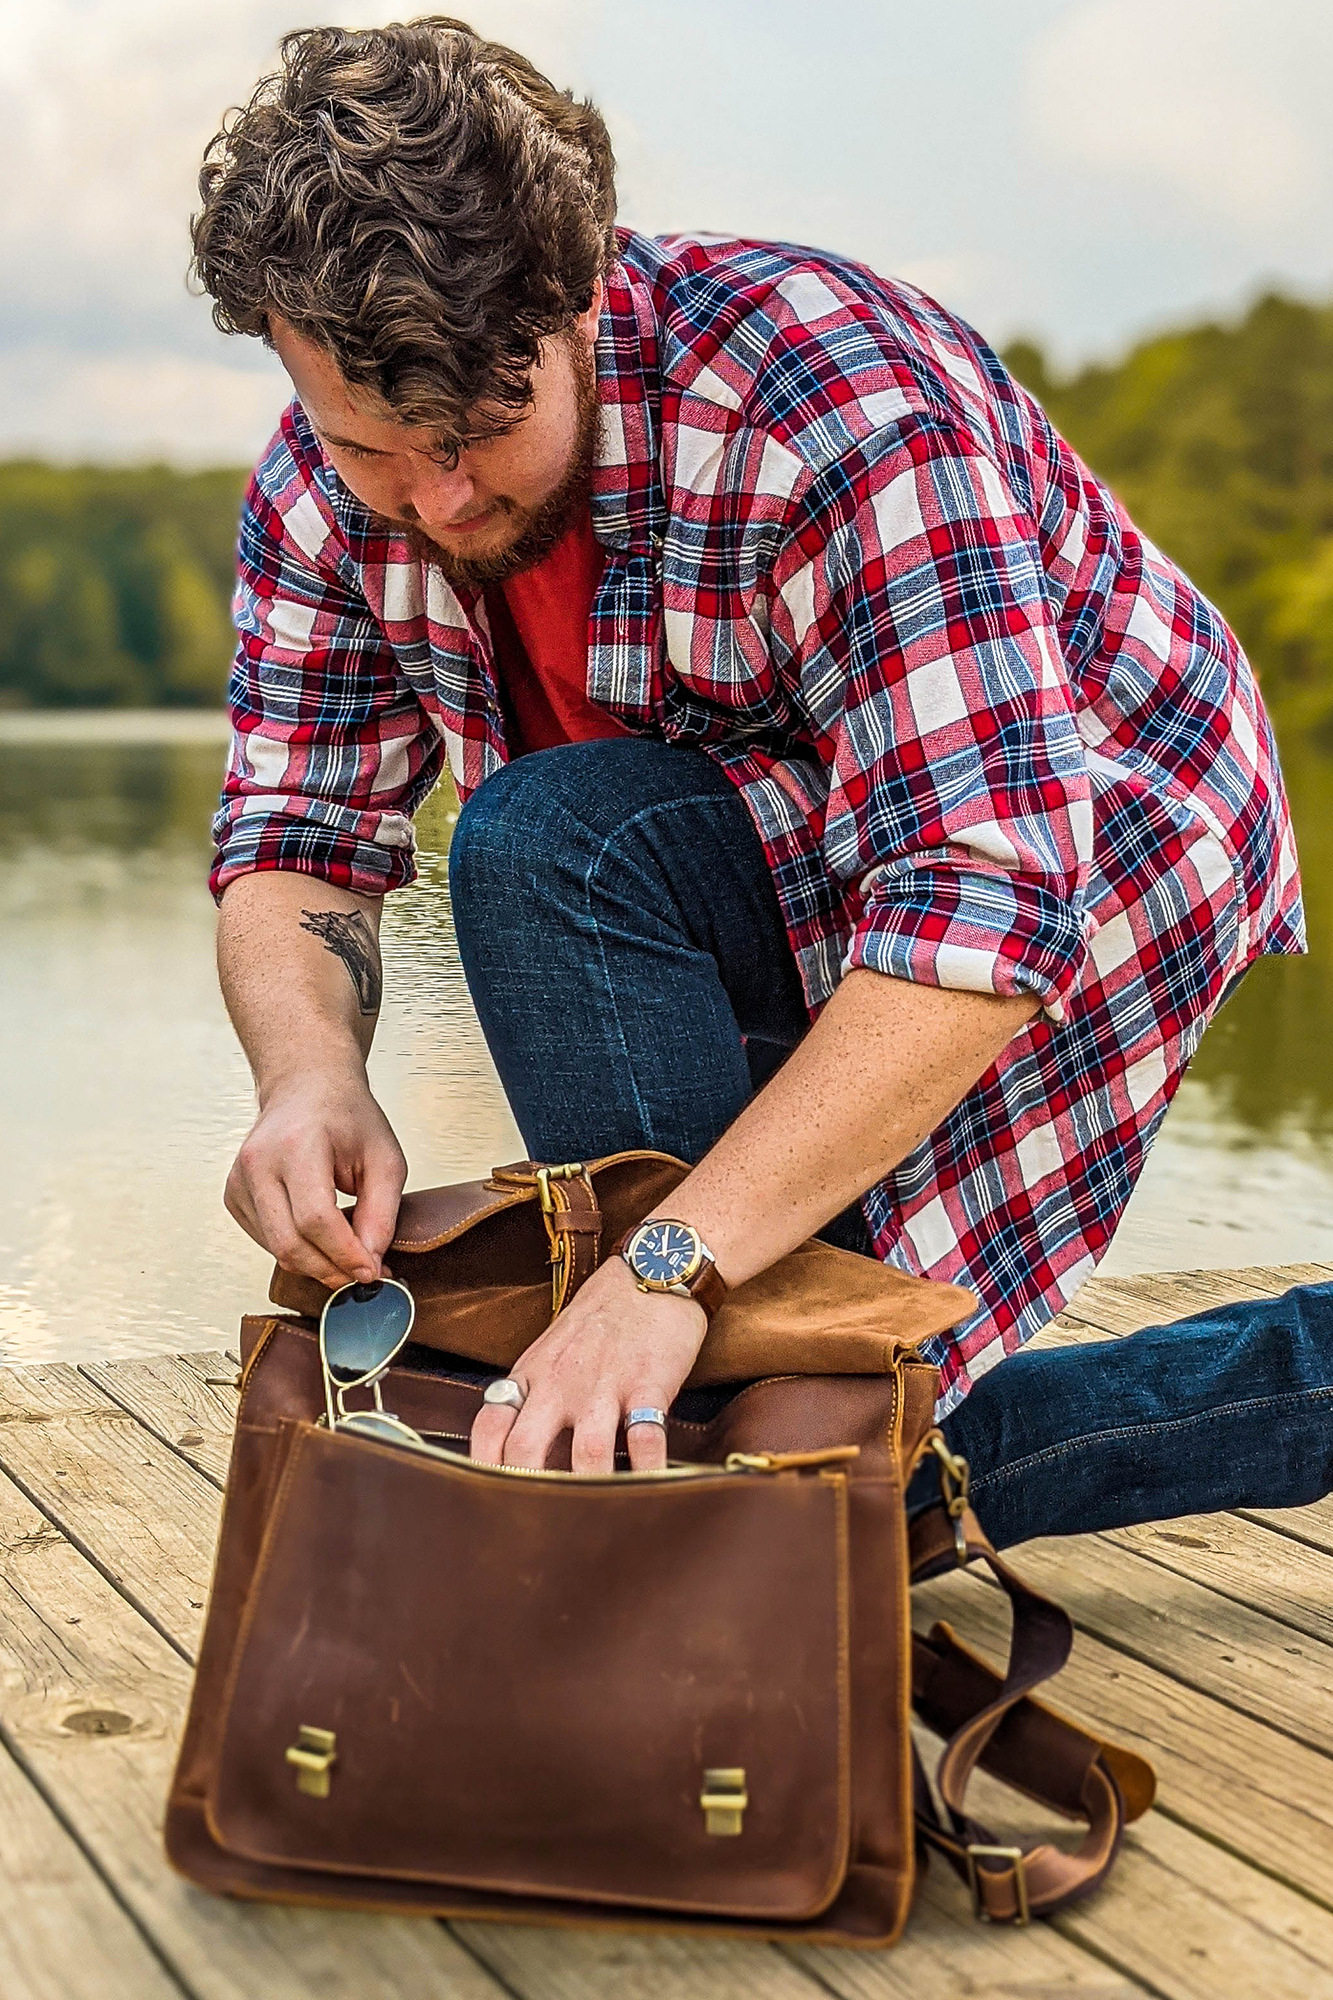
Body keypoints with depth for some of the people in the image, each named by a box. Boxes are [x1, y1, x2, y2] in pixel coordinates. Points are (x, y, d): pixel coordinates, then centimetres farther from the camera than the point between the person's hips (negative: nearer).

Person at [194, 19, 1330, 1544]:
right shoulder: (332, 483, -13)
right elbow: (299, 839, -12)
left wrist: (670, 1264, -49)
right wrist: (310, 1071, -36)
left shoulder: (838, 406, -35)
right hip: (792, 918, 8)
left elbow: (985, 901, -41)